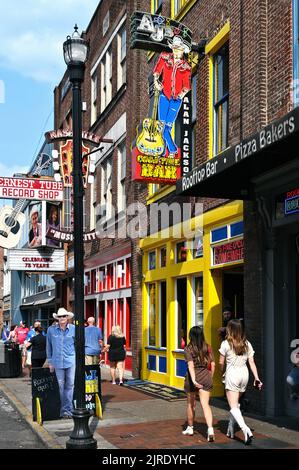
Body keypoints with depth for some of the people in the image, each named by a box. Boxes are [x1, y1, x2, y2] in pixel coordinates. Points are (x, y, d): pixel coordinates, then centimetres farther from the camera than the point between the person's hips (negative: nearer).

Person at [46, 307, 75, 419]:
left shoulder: (73, 329, -1)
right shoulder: (51, 330, 2)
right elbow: (49, 346, 10)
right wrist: (50, 362, 9)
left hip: (71, 361, -1)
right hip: (58, 362, 1)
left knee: (70, 385, 1)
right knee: (61, 386, 5)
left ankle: (67, 409, 8)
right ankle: (63, 410, 14)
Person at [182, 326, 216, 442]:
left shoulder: (188, 349, -7)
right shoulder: (208, 348, 4)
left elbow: (191, 365, -19)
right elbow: (212, 364, 5)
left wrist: (193, 380, -27)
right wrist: (210, 378, 17)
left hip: (193, 377, -2)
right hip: (206, 377, 2)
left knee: (190, 404, 16)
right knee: (205, 404, -2)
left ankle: (190, 428, 31)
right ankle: (210, 429, -20)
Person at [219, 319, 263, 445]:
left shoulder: (226, 343, -8)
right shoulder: (247, 344, 4)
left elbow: (221, 362, -1)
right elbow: (252, 362, 1)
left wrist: (223, 372, 18)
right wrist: (257, 378, 1)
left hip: (232, 374, -5)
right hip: (244, 373, 6)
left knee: (233, 407, -6)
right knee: (236, 403, 21)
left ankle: (246, 430, -25)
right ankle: (231, 430, 29)